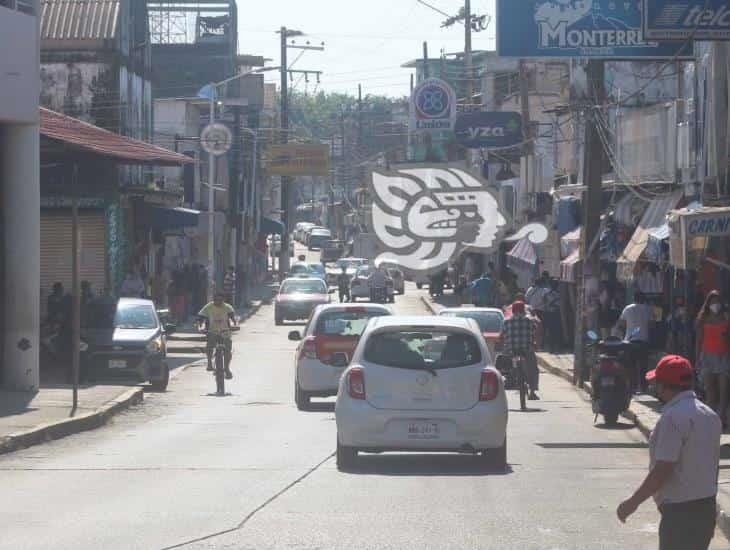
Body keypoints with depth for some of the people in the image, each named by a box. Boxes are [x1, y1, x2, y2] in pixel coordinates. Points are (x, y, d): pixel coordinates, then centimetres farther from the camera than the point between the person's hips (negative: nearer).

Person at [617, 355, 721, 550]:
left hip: (680, 512, -9)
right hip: (707, 508, 9)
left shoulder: (673, 417, -17)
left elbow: (662, 470, -21)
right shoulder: (710, 415, 11)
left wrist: (633, 502, -11)